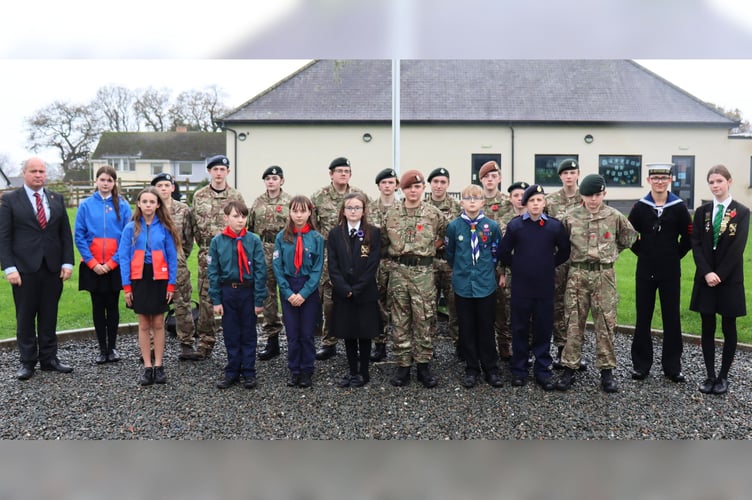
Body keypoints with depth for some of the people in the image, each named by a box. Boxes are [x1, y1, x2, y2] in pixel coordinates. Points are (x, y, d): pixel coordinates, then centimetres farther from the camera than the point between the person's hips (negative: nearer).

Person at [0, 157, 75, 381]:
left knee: (49, 316, 9)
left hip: (53, 268, 3)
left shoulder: (57, 199, 10)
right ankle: (27, 362, 16)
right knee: (25, 317, 5)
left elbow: (65, 234, 9)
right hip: (25, 268, -3)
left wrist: (67, 262, 0)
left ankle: (49, 358, 19)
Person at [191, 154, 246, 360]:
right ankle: (205, 341, 12)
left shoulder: (236, 197, 3)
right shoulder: (199, 196, 5)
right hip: (207, 255, 1)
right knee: (206, 298, 3)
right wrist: (205, 246, 5)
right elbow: (196, 226, 8)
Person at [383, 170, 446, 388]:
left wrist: (431, 248, 8)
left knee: (424, 318, 2)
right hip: (398, 270, 2)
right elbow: (384, 240, 16)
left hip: (423, 270, -1)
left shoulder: (434, 213, 0)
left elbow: (445, 235, 10)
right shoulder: (391, 213, 5)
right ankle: (403, 365, 14)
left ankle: (423, 365, 13)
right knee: (400, 319, 5)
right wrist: (394, 253, 11)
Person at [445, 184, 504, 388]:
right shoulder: (454, 226, -3)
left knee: (486, 328, 7)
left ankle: (491, 369, 20)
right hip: (463, 284, 1)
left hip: (486, 284, 0)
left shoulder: (492, 226, -4)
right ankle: (471, 369, 20)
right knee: (467, 328, 8)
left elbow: (496, 253, 8)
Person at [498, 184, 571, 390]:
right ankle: (518, 370, 19)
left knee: (544, 329, 7)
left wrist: (550, 265, 7)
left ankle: (542, 370, 20)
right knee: (520, 329, 7)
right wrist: (517, 266, 7)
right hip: (520, 287, -1)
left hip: (545, 288, 1)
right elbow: (504, 252, 4)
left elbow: (564, 251, 11)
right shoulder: (515, 225, -3)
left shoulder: (555, 226, -1)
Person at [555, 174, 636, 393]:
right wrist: (575, 255, 9)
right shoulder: (570, 217, -1)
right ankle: (569, 368, 11)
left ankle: (607, 370, 13)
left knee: (605, 323, 4)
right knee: (574, 322, 4)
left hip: (604, 274, 0)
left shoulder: (615, 216, -1)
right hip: (578, 274, 0)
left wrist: (610, 253, 11)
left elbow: (629, 237, 13)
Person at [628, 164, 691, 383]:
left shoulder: (679, 207, -2)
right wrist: (642, 253, 3)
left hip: (670, 272, 0)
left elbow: (688, 237, 5)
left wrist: (675, 255, 2)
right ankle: (641, 364, 16)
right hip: (645, 271, 1)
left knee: (672, 318, 6)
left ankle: (672, 366, 17)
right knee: (643, 317, 5)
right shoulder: (640, 207, -1)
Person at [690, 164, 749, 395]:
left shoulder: (741, 212, -3)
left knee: (729, 329, 6)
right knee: (707, 329, 6)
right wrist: (707, 273, -13)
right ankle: (710, 375, 16)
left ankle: (723, 376, 17)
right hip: (705, 278, 2)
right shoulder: (702, 212, 5)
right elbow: (696, 245, -1)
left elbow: (737, 248, -9)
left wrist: (719, 275, -14)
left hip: (730, 279, -2)